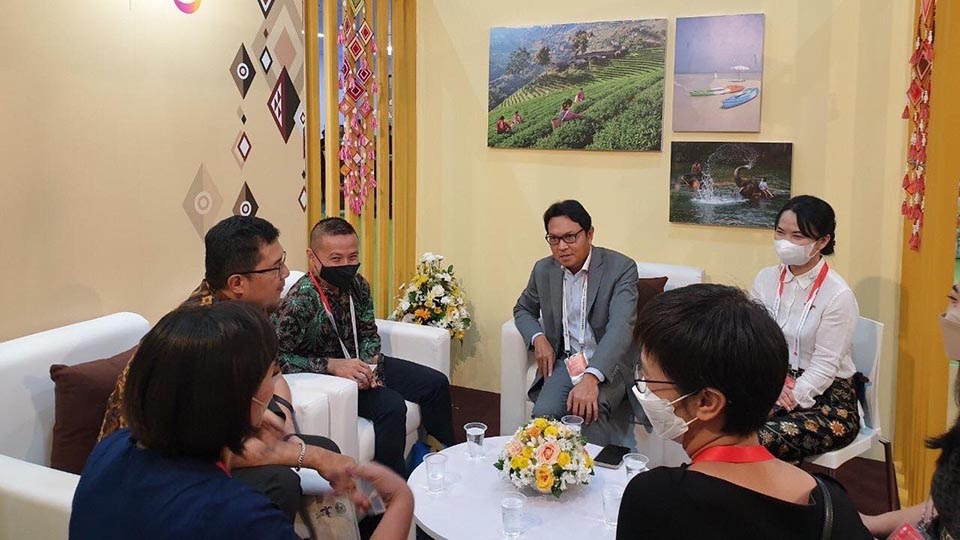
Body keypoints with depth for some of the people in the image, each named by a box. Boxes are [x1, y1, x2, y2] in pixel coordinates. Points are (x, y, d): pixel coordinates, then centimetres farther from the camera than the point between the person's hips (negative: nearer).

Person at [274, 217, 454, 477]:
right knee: (391, 406, -30)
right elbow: (277, 357, -27)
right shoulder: (299, 301, -25)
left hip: (360, 363, 8)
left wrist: (369, 364, -13)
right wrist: (332, 365, -31)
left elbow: (369, 333, 7)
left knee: (436, 383, 5)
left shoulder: (357, 285, -4)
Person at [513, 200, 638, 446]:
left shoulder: (621, 268, -11)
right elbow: (523, 309, 23)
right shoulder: (543, 270, 5)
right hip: (564, 361, 4)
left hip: (608, 364, -3)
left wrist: (591, 378, -38)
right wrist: (538, 338, -1)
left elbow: (620, 328, -23)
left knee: (588, 410, -33)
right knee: (544, 413, -26)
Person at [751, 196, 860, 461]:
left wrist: (790, 399, -22)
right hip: (773, 386, 5)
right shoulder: (766, 279, 3)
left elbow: (824, 366, -14)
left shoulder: (838, 295, -13)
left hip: (826, 398, -5)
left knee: (758, 440, -32)